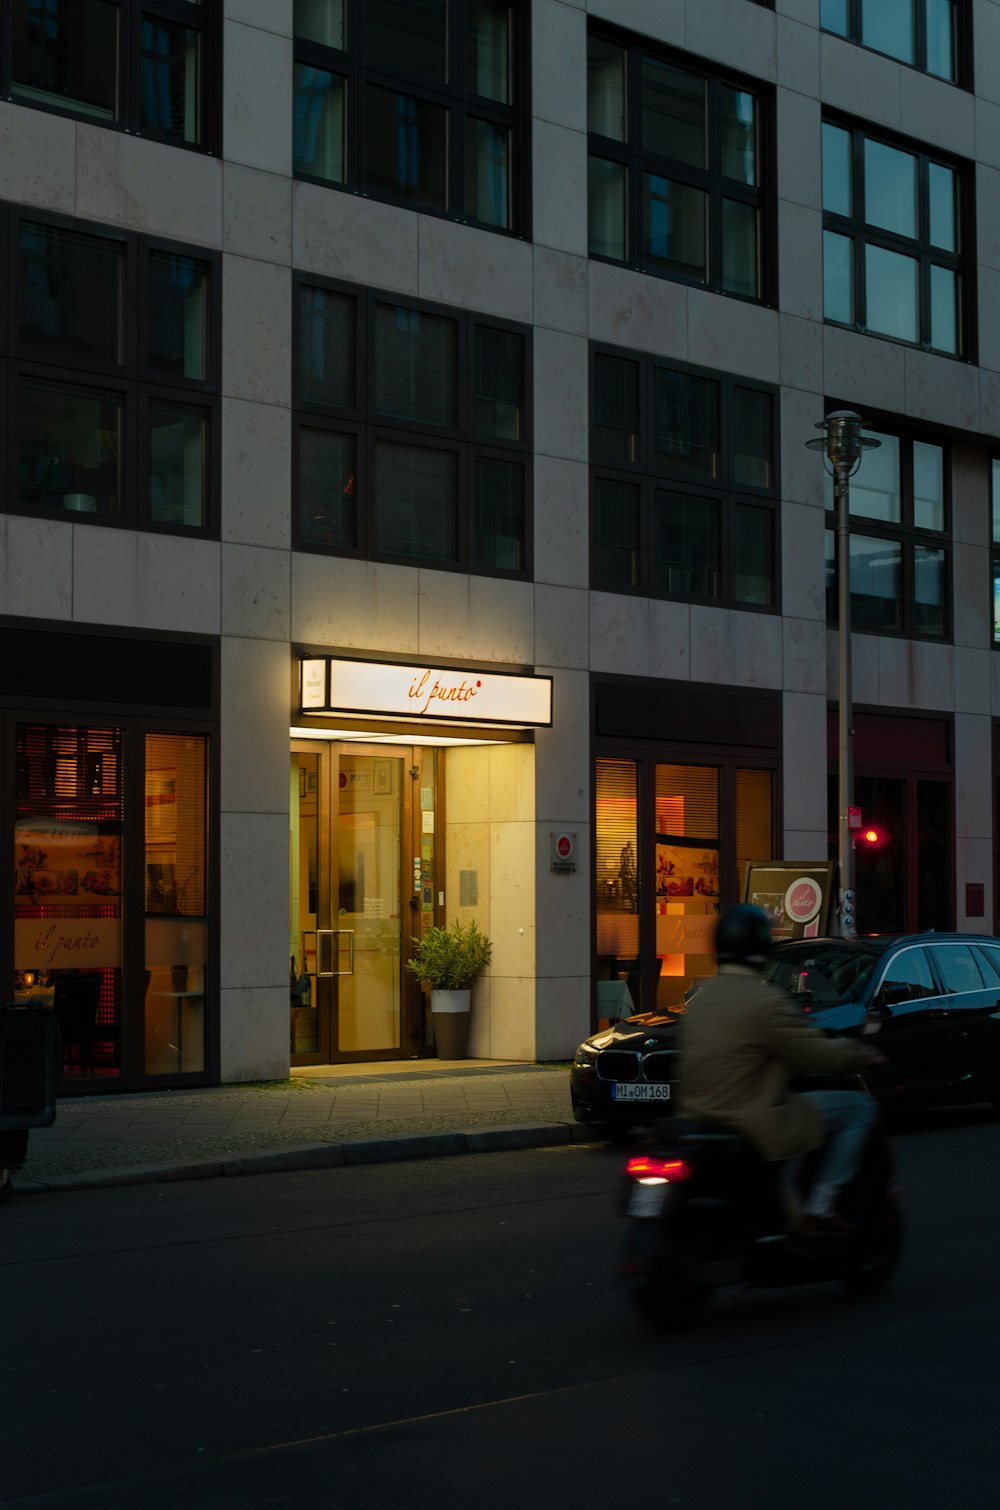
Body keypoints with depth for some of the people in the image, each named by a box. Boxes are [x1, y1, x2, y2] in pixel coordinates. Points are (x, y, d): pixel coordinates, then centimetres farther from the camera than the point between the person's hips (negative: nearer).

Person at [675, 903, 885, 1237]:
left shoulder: (699, 1000, 9)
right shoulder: (766, 1001, -16)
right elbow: (817, 1055, -14)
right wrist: (861, 1054, 6)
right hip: (757, 1128, -9)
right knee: (859, 1107, 3)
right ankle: (819, 1206, -4)